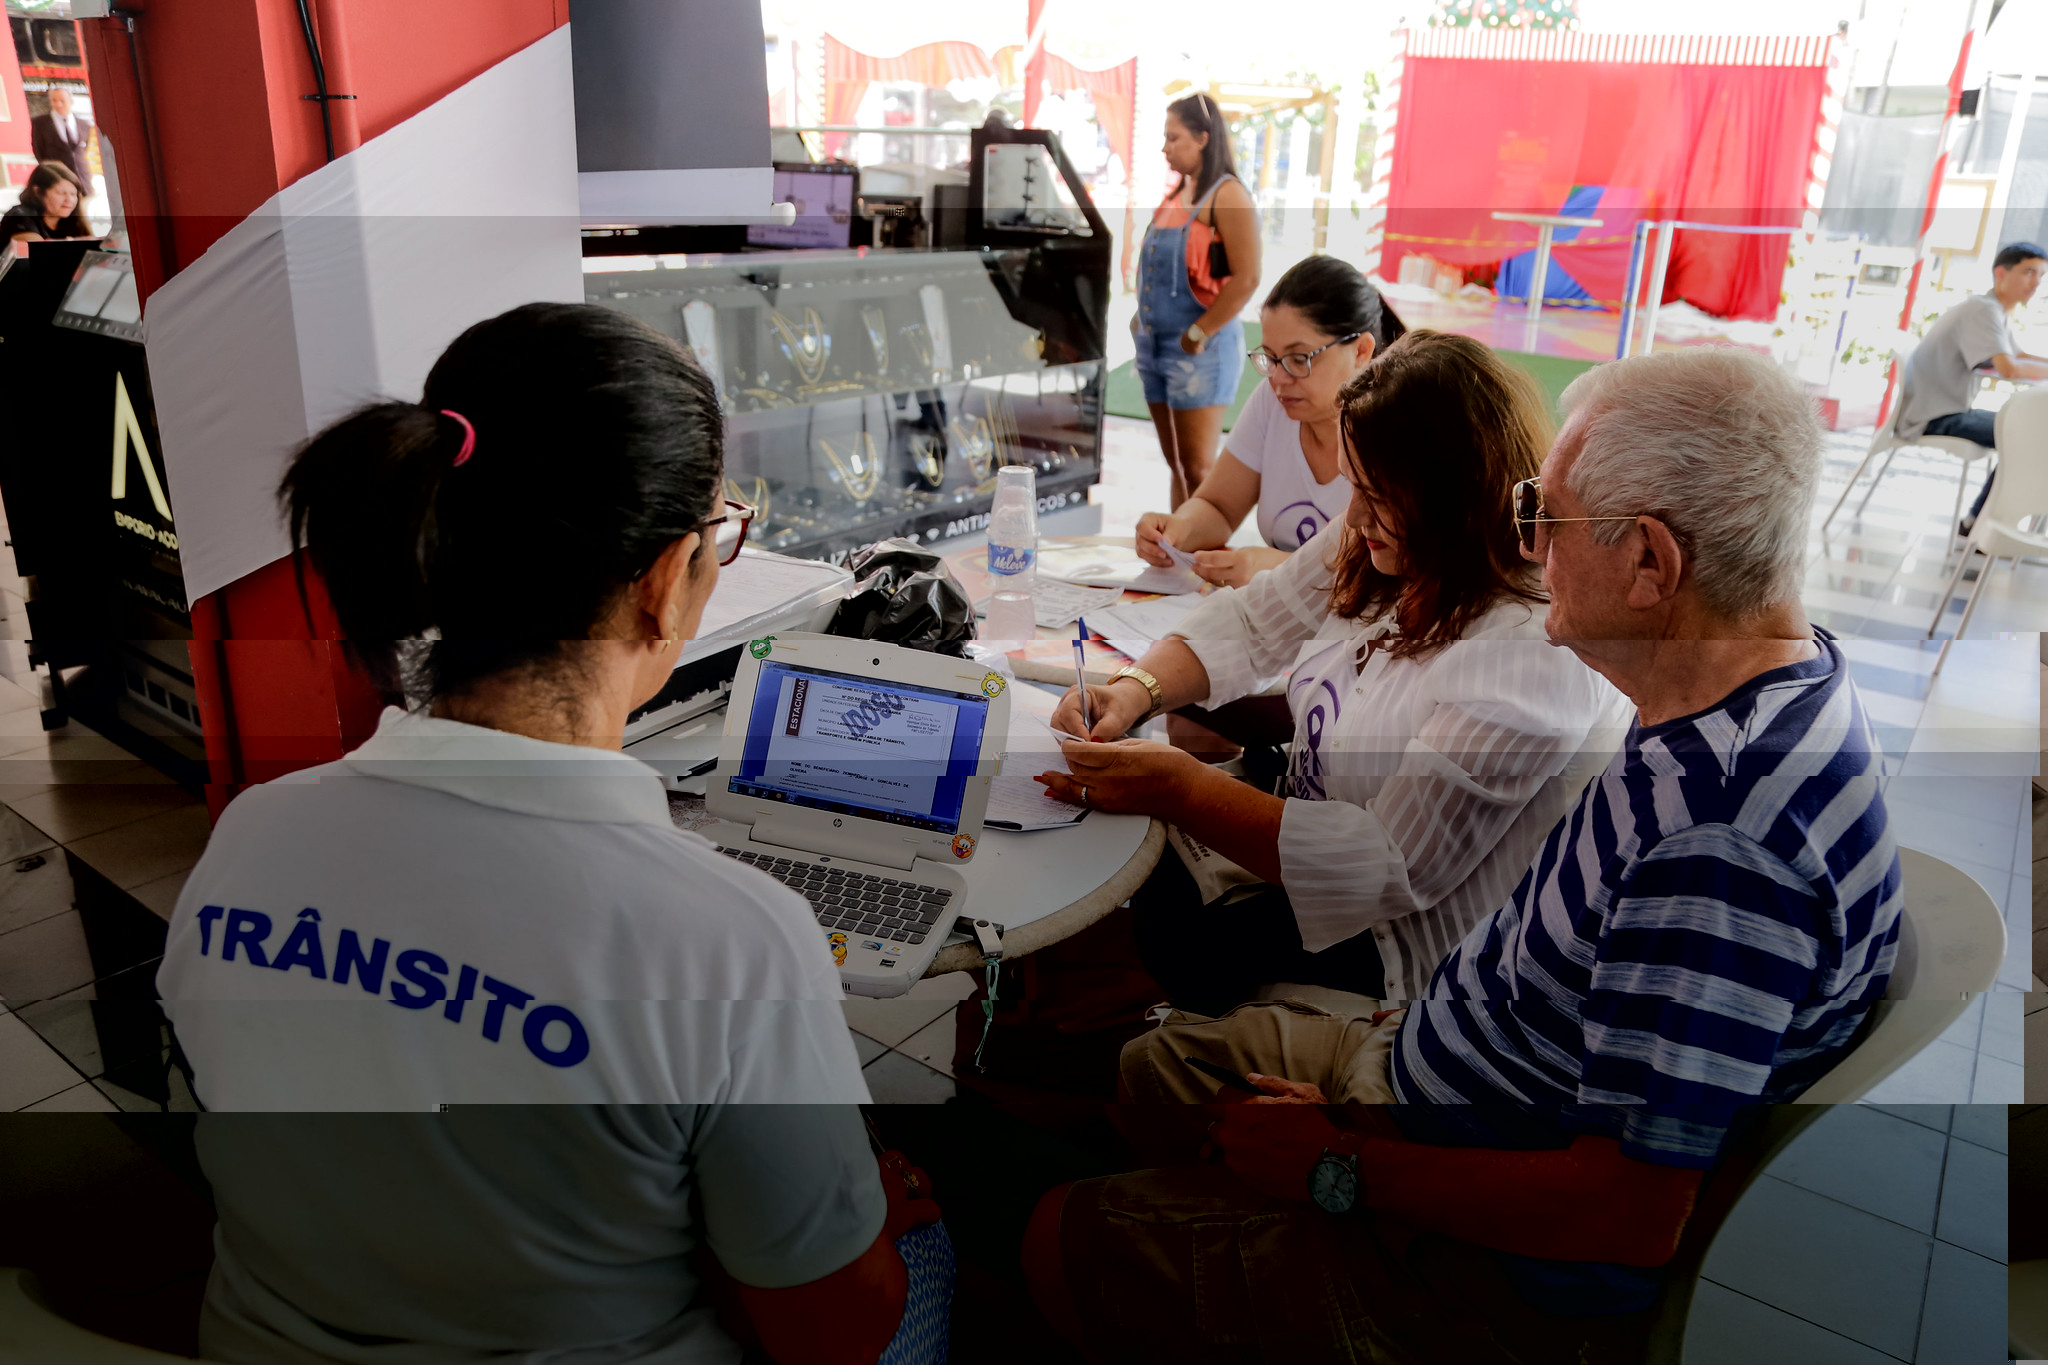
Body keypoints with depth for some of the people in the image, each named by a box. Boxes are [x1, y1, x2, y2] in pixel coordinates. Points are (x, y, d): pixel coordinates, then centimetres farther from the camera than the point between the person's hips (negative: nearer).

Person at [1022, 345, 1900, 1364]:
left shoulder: (1722, 842, -37)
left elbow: (1629, 1212, -33)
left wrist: (1340, 1168, -23)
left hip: (1511, 1262, -9)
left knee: (1074, 1240, -8)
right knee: (1150, 1063, 19)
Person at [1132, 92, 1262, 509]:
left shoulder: (1227, 194, -12)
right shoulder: (1176, 193, 13)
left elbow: (1247, 279, -20)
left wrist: (1198, 334, -18)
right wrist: (1142, 320, 9)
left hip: (1201, 349, -8)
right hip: (1157, 345, 8)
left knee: (1198, 469, -6)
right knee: (1175, 464, 13)